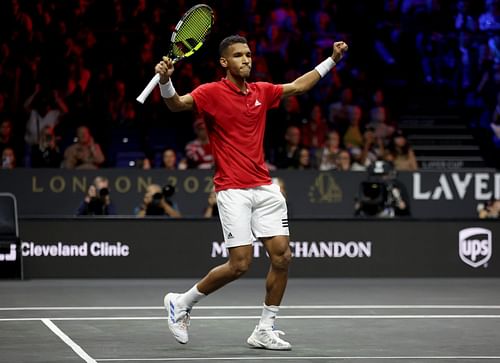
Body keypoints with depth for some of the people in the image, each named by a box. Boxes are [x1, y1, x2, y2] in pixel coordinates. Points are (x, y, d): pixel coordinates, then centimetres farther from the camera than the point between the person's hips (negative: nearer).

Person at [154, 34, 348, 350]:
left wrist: (332, 60, 27)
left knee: (282, 255, -2)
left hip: (264, 188, 6)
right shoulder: (212, 92, -6)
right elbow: (177, 104, -21)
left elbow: (298, 86, 27)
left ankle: (265, 331, 9)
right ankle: (181, 302, 10)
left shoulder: (261, 92, 12)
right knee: (240, 264, -12)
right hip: (233, 190, -6)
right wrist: (165, 81, -41)